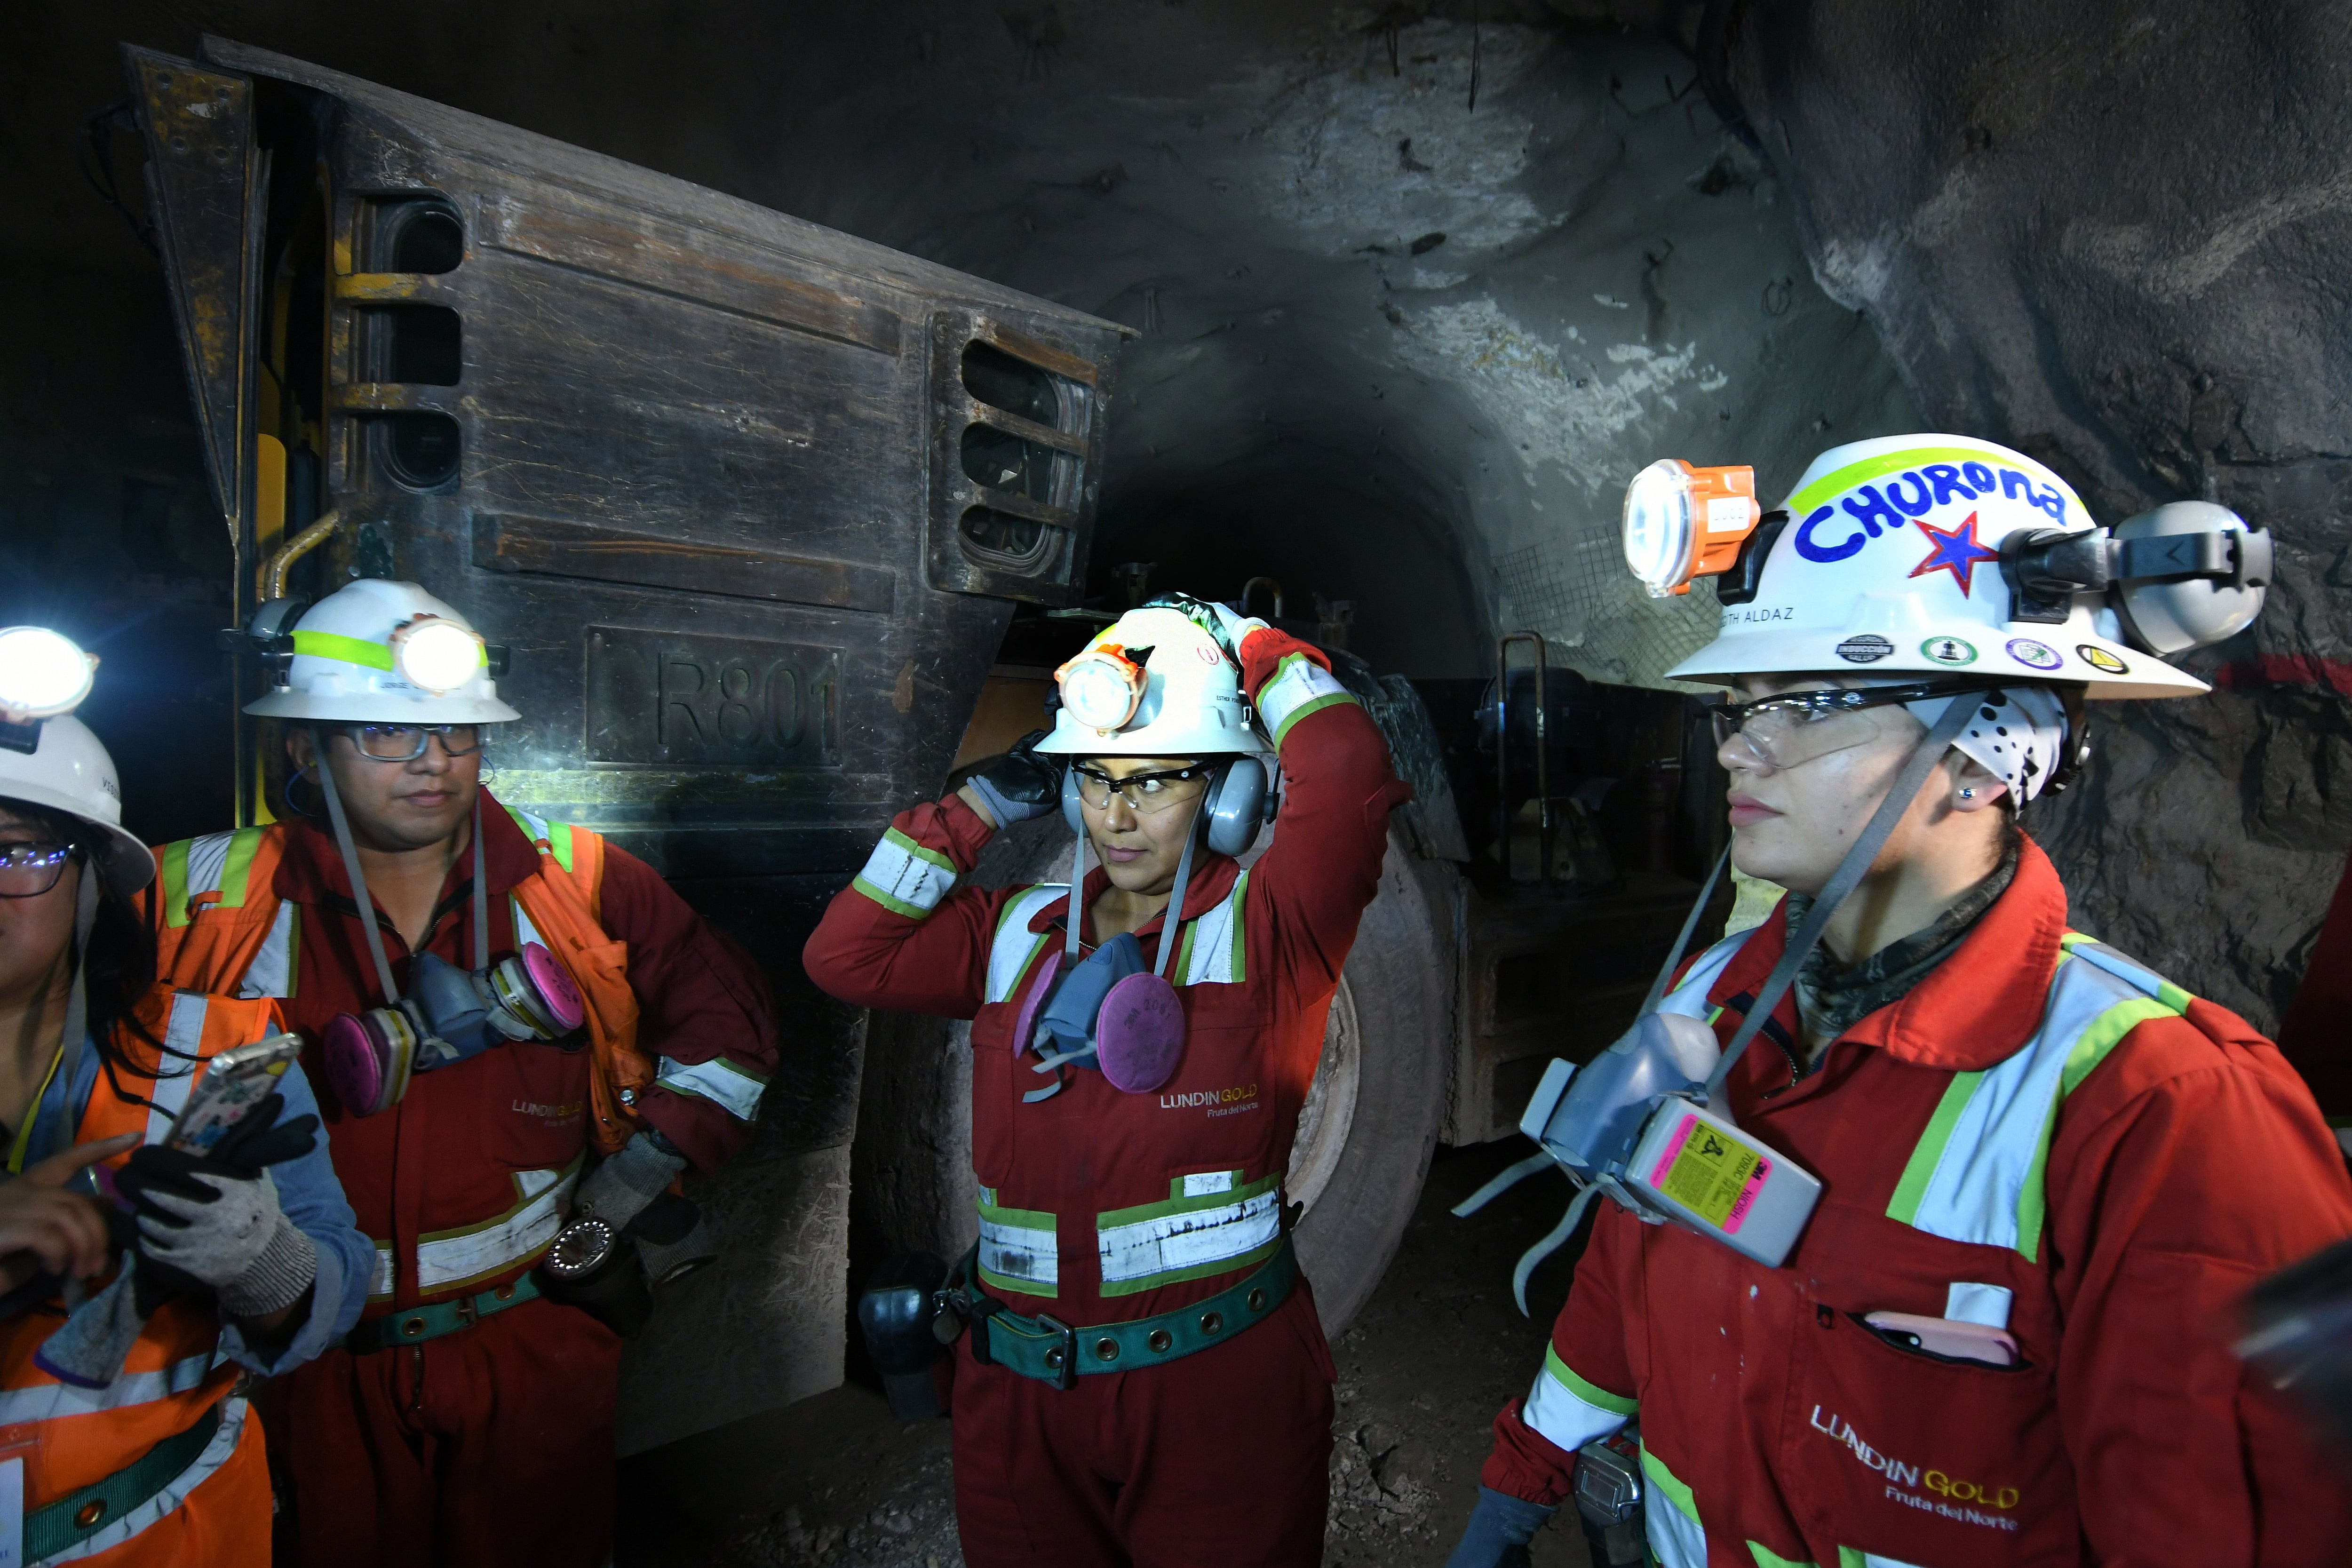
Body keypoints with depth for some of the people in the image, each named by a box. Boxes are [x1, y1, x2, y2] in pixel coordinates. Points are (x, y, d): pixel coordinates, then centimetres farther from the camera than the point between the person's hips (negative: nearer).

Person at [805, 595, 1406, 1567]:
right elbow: (845, 957, -3)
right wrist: (983, 807, -3)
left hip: (1216, 1387, -3)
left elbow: (1346, 772, -24)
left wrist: (1244, 643, -10)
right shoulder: (1020, 936, 5)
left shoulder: (1261, 935, -8)